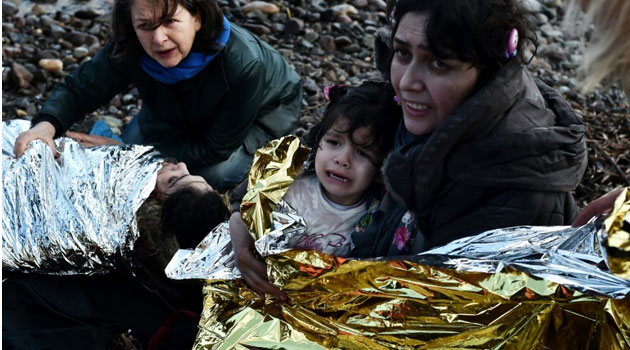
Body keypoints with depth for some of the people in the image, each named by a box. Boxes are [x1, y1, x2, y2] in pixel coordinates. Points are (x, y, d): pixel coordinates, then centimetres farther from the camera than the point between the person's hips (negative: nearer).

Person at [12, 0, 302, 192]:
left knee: (216, 172, -26)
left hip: (265, 109, -4)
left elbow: (215, 149, -33)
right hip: (184, 108, 4)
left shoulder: (245, 64, -44)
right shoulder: (128, 51, -33)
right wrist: (47, 124, -44)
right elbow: (78, 89, -22)